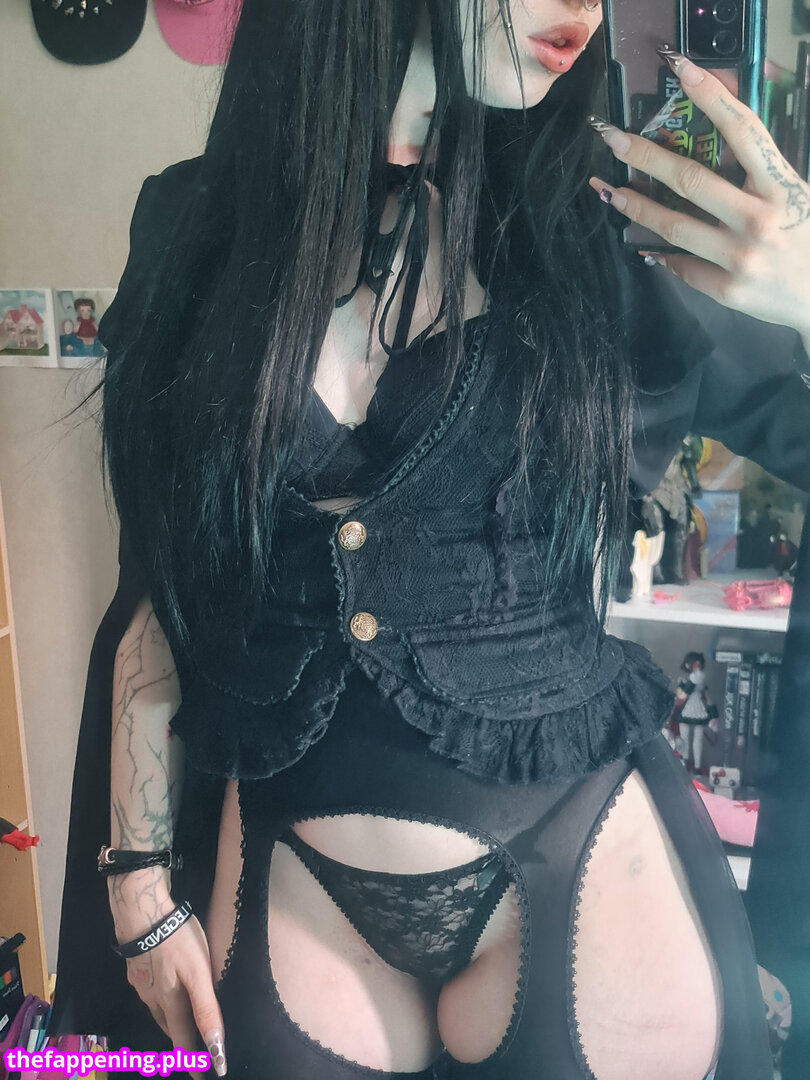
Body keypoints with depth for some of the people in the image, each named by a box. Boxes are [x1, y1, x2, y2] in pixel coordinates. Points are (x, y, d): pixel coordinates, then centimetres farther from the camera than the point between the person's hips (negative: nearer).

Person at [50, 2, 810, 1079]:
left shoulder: (615, 227, -7)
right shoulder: (197, 223, -4)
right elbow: (160, 585, 0)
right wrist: (141, 878, 4)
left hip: (578, 888, 0)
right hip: (290, 894, 2)